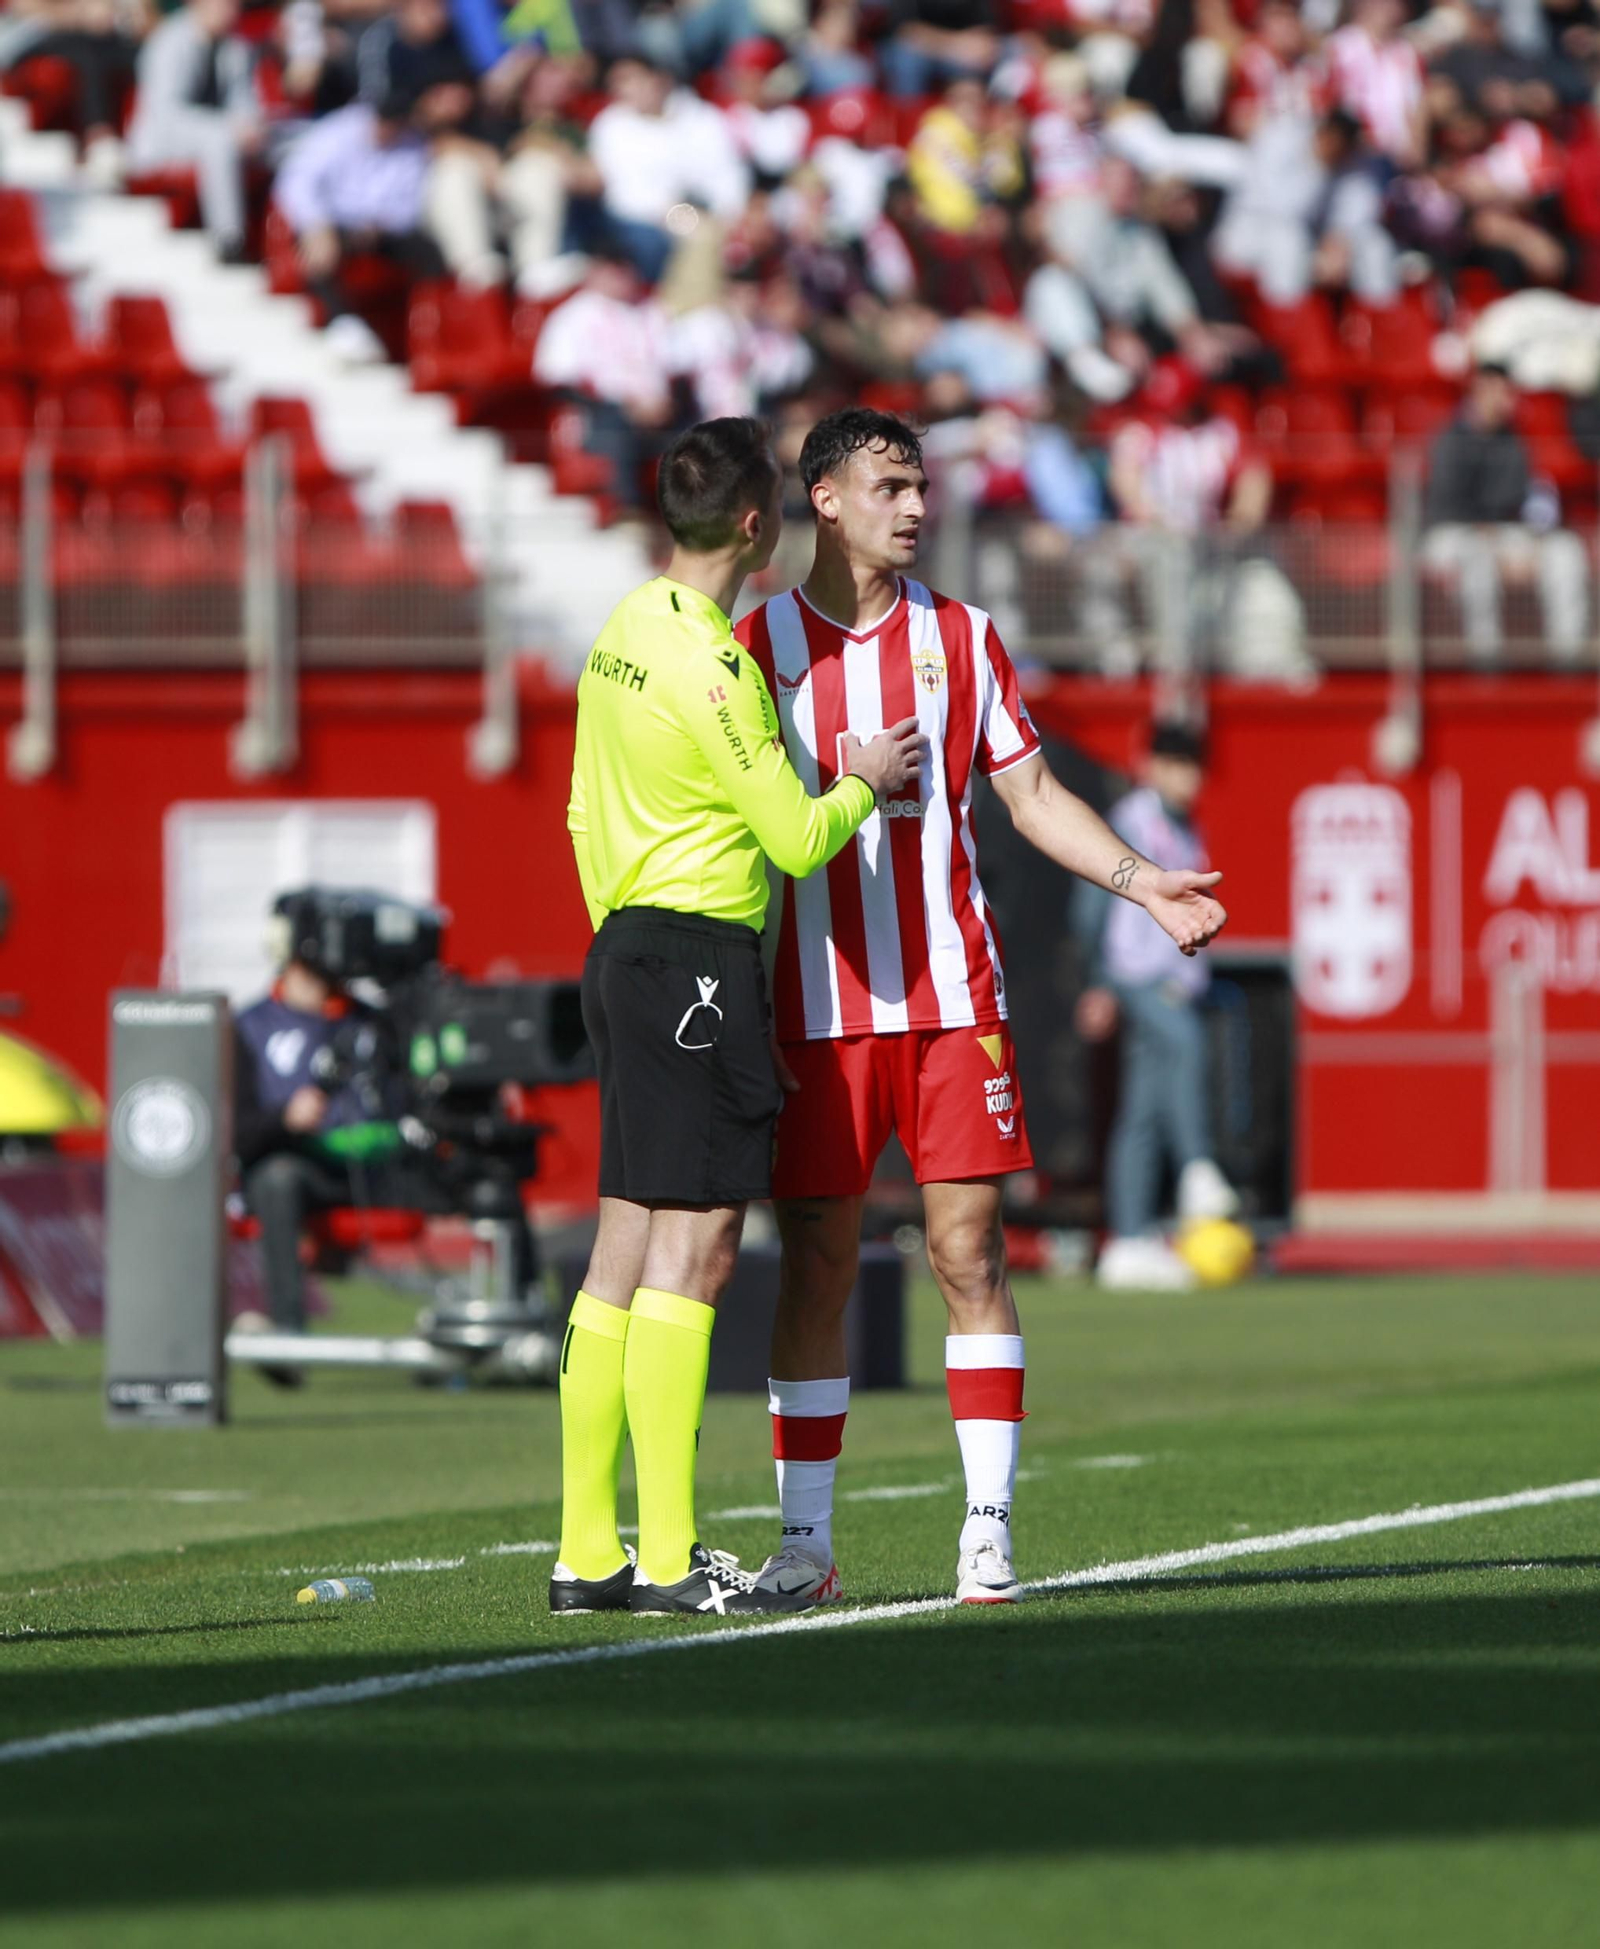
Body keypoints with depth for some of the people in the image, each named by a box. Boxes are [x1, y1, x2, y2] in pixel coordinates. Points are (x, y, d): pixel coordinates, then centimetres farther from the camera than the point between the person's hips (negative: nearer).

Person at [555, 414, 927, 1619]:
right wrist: (864, 783, 6)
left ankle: (589, 1553, 9)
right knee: (693, 1247, -8)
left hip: (627, 947, 9)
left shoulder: (624, 634, 12)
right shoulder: (712, 665, -16)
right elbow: (800, 841, -13)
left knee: (627, 1248, 9)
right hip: (701, 963, -9)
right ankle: (670, 1556, -10)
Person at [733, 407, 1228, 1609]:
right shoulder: (760, 645, 3)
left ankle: (990, 1523, -1)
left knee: (969, 1248, -3)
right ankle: (805, 1541, 6)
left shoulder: (960, 637, 9)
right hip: (817, 1005, -1)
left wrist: (1144, 883, 0)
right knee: (816, 1262, 0)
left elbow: (1031, 795, 13)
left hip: (950, 997, 1)